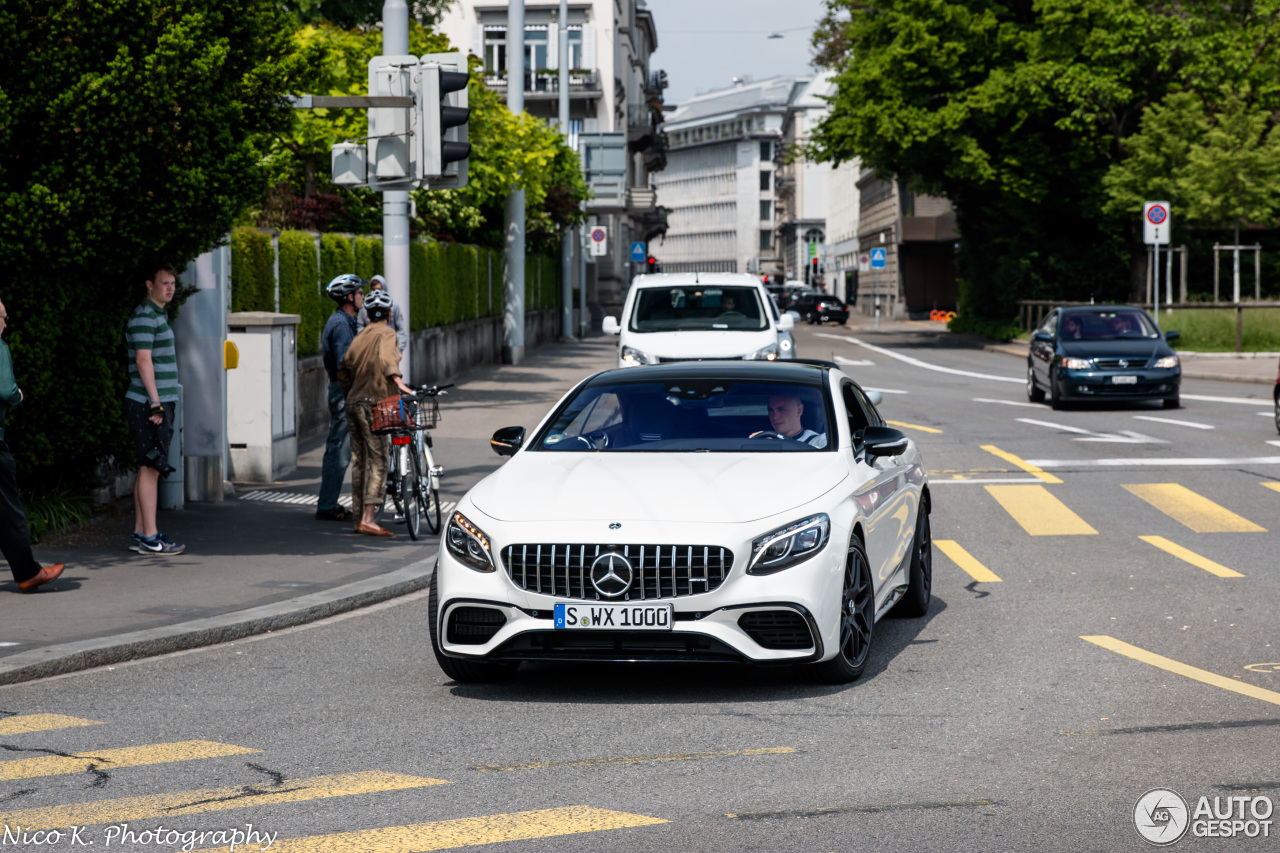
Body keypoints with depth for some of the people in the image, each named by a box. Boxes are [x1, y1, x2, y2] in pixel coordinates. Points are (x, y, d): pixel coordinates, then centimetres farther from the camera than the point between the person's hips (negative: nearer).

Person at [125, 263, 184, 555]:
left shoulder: (158, 315, 20)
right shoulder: (144, 316, -11)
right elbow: (143, 359, -18)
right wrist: (156, 403, -21)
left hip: (159, 403, 10)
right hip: (148, 403, -10)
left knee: (148, 469, 11)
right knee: (150, 468, -9)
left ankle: (140, 534, 14)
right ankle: (149, 538, -9)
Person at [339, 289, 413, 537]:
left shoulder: (359, 337, 16)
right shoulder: (386, 334, -3)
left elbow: (343, 373, 19)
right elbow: (388, 360, -23)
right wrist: (400, 385, -34)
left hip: (353, 403, 8)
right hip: (372, 404, -7)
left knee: (359, 461, 12)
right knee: (377, 461, -10)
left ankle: (359, 517, 15)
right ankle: (368, 519, -18)